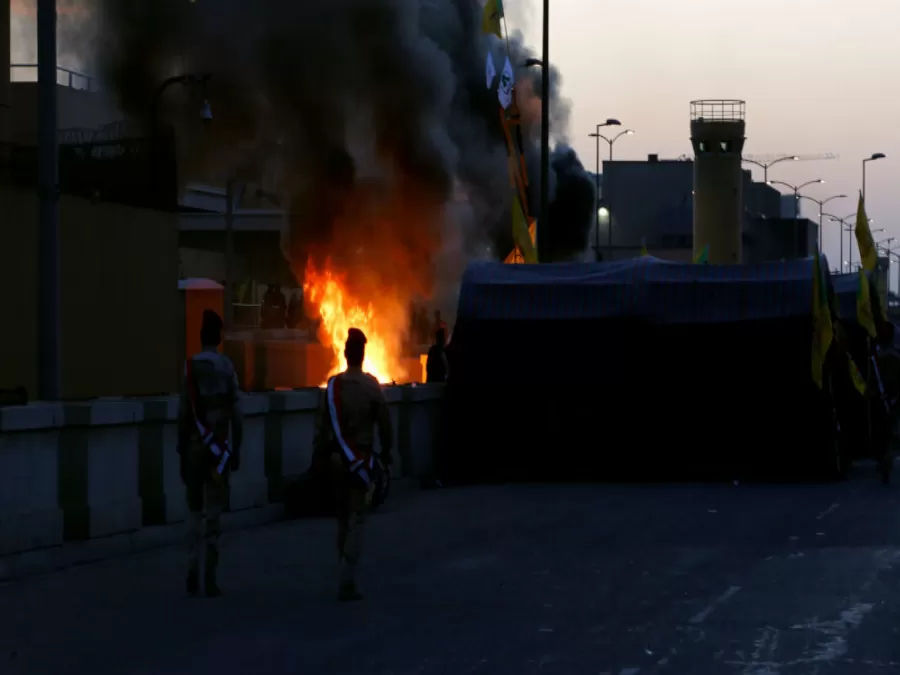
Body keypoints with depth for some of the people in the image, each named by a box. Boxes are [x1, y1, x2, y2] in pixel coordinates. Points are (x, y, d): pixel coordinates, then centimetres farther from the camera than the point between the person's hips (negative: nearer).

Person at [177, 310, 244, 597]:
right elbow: (236, 413, -6)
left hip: (194, 446, 1)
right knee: (213, 512, 2)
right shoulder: (226, 367, -4)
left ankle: (192, 573, 5)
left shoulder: (190, 367, -2)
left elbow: (183, 413, -3)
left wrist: (181, 451, 5)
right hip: (219, 446, -1)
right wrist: (236, 450, 2)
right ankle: (210, 578, -2)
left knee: (194, 509, 13)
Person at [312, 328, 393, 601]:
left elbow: (322, 424, -2)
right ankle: (347, 582, -11)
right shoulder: (372, 387, -9)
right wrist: (386, 451, 11)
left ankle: (344, 575, 23)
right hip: (362, 459, -3)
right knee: (356, 520, -2)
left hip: (337, 458, 3)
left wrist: (319, 455, 8)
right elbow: (384, 423, -5)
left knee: (343, 517, 17)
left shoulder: (333, 386, -3)